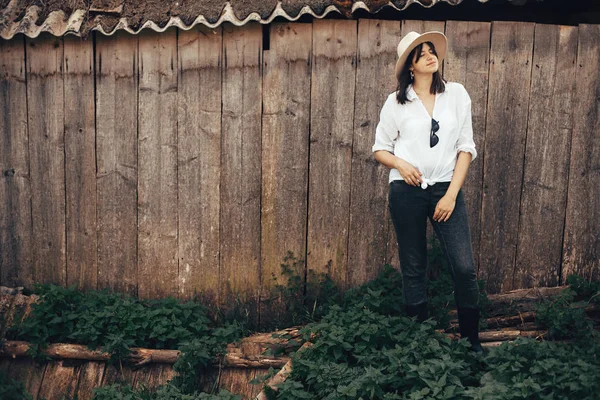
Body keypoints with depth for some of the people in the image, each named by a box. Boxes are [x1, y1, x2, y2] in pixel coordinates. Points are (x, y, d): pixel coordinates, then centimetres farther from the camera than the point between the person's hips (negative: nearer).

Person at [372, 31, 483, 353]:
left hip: (446, 189, 1)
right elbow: (380, 149, 9)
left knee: (464, 268, -7)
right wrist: (400, 164, -13)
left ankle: (472, 340, 12)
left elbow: (466, 147, 3)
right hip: (407, 192, 0)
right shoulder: (396, 101, 2)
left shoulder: (456, 93, 4)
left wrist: (452, 193, -5)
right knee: (413, 270, 7)